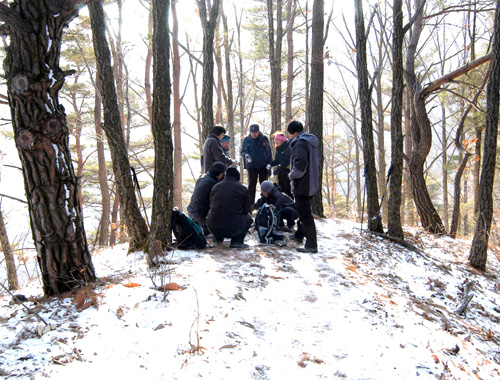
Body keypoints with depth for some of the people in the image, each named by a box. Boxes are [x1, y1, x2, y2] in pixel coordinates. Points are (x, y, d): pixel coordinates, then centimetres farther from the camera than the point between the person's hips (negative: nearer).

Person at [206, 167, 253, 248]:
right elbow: (246, 210, 9)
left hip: (213, 228, 4)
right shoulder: (243, 188, 2)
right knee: (248, 218, 25)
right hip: (233, 230, -4)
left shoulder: (215, 187, 11)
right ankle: (237, 242, 9)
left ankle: (217, 240, 21)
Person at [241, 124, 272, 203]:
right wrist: (246, 155, -21)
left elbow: (268, 151, 5)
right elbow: (243, 151, 3)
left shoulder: (264, 139, 1)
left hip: (263, 166, 0)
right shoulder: (246, 140, 0)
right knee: (251, 185, 5)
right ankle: (251, 202, 11)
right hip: (251, 166, 0)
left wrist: (269, 163, -2)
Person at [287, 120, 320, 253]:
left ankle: (311, 245, -4)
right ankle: (299, 235, 41)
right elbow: (316, 160, 23)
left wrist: (293, 175, -17)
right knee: (303, 211, 24)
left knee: (305, 214, -6)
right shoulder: (312, 142, 13)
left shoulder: (299, 143, -18)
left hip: (302, 185, -10)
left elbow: (301, 163, -32)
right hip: (312, 183, 10)